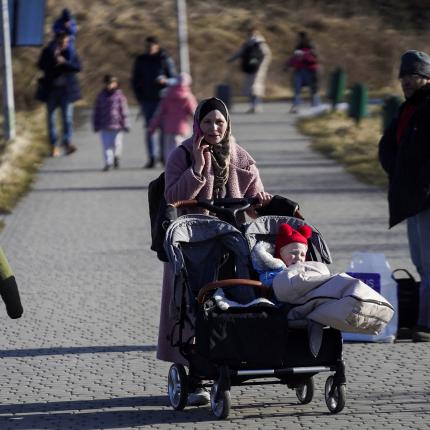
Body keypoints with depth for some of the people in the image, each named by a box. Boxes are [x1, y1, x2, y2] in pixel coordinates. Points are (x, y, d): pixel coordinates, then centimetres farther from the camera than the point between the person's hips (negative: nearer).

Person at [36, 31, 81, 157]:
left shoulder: (71, 52, -1)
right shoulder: (48, 51, -2)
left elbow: (78, 67, -9)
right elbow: (41, 65, -13)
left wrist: (64, 62, -22)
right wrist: (53, 58, -24)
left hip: (66, 89, -1)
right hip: (51, 89, 1)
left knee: (67, 116, -9)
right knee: (51, 117, 5)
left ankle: (67, 143, -9)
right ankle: (53, 145, 11)